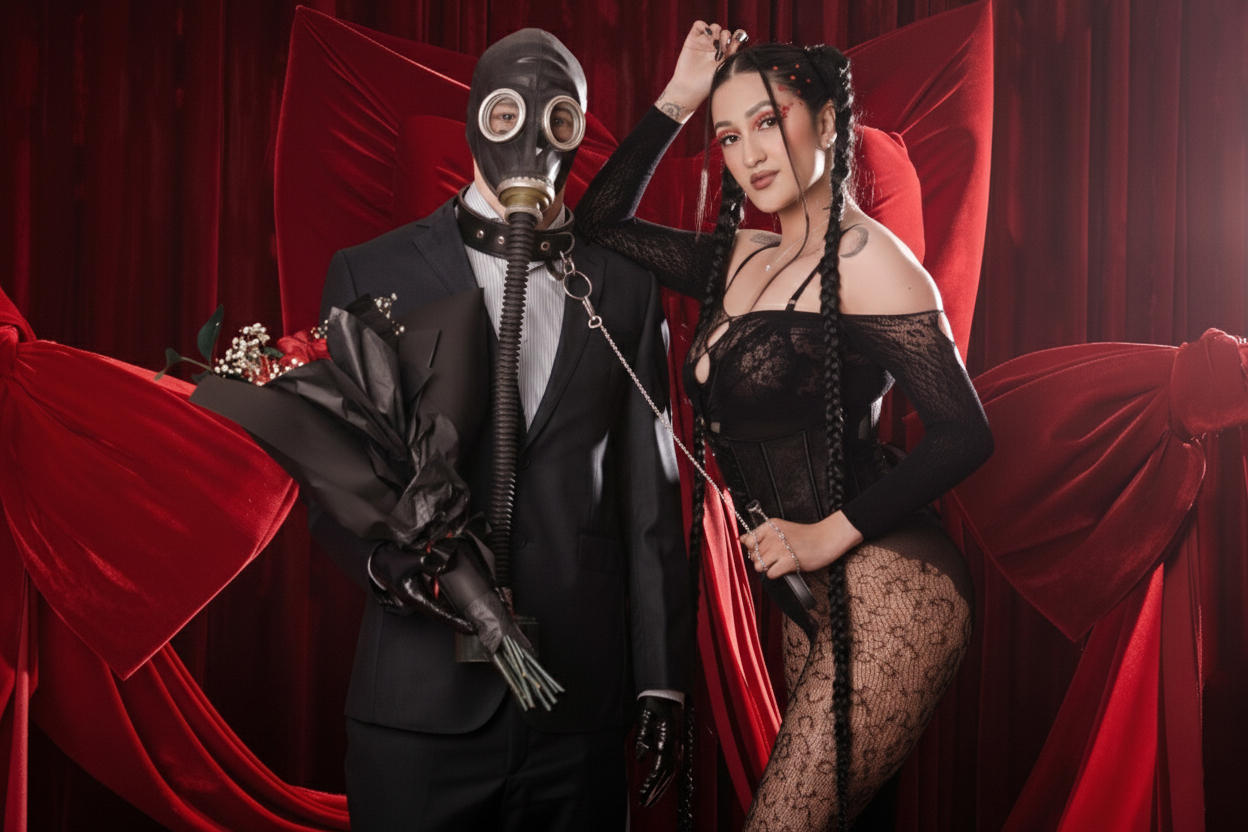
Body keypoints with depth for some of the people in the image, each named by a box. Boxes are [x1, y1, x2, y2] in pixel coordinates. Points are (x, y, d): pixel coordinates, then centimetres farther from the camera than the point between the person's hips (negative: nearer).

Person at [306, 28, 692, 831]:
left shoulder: (626, 285, 8)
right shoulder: (374, 273, 4)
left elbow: (648, 496, 7)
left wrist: (662, 679, 5)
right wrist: (386, 561, -17)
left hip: (584, 699, 2)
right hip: (423, 697, -1)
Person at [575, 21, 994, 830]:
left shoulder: (864, 258, -11)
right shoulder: (743, 260, 11)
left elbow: (965, 435, -15)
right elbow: (599, 223, 17)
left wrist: (830, 533, -15)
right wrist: (675, 100, 9)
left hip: (884, 593, -7)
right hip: (809, 606, 8)